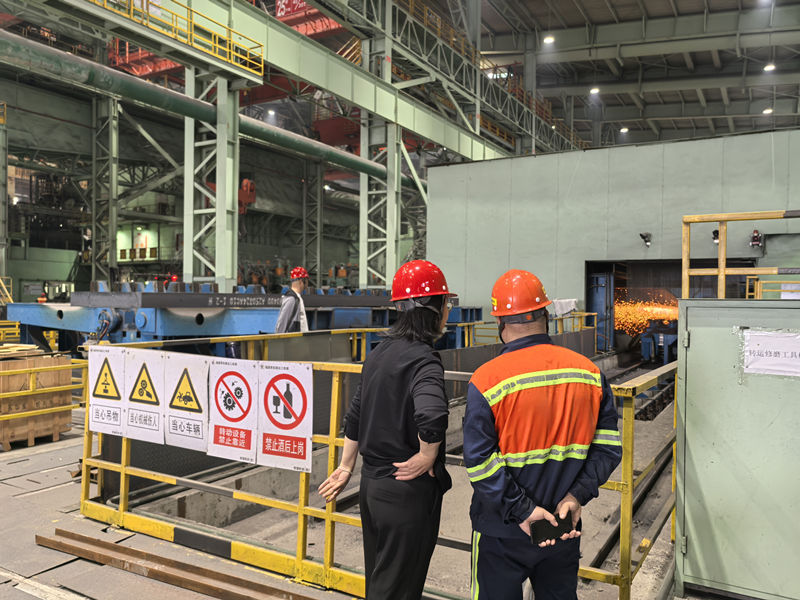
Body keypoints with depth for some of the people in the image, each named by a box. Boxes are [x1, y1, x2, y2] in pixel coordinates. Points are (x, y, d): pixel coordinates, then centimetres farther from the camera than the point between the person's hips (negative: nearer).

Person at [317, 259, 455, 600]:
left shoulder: (380, 352, 6)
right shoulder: (423, 360, -20)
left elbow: (355, 416, 13)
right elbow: (431, 416, -40)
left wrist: (346, 467, 22)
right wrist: (428, 457, -22)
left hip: (372, 481, 8)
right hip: (408, 492, -8)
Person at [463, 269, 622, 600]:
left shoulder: (486, 380, -18)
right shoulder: (589, 372, -4)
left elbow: (479, 462, -20)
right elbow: (608, 446, -2)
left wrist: (522, 510, -14)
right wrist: (576, 495, -5)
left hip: (502, 532, -4)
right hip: (565, 529, 4)